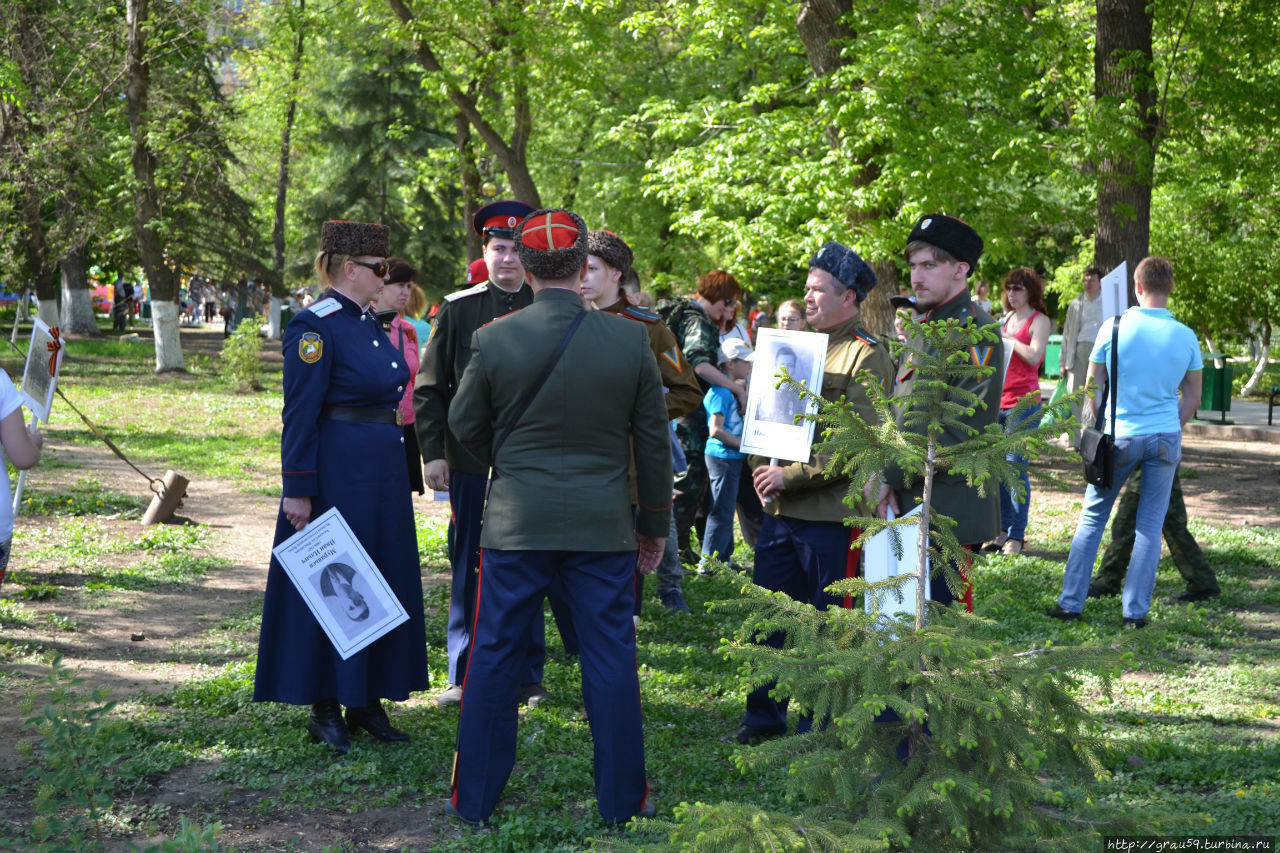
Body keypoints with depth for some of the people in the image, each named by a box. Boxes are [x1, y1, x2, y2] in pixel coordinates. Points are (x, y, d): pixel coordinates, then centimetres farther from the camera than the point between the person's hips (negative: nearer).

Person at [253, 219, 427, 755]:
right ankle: (324, 710, 11)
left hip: (381, 476, 9)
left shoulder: (369, 322, 13)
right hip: (336, 476, -9)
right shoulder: (316, 326, -14)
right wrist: (298, 490, -18)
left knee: (382, 585, 12)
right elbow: (299, 414, -16)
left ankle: (367, 701, 22)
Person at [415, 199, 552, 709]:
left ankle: (526, 675, 18)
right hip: (470, 461, 0)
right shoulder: (457, 309, 4)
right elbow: (429, 388, 5)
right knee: (468, 567, 6)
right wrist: (433, 452, -3)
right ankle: (464, 676, 17)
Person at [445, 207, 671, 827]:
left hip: (515, 521, 0)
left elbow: (464, 425, 6)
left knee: (494, 657, 10)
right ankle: (622, 797, 18)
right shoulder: (630, 339, -5)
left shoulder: (492, 340, -7)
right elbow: (653, 441, 2)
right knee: (611, 659, 9)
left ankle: (473, 798, 20)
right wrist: (655, 522, 13)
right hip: (604, 525, 0)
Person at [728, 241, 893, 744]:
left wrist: (791, 476, -18)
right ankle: (764, 717, 25)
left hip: (831, 514, -7)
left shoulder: (866, 355, -9)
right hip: (780, 511, 7)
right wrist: (761, 468, 2)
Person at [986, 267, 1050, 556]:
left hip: (1023, 402, -7)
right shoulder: (1007, 319, 18)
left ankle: (1016, 536, -3)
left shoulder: (1039, 320, -3)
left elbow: (1034, 356, -16)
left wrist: (1008, 338, -8)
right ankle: (1003, 530, 15)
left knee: (1015, 467, -9)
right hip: (999, 401, 7)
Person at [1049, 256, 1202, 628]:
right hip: (1165, 437, 1)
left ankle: (1070, 603, 11)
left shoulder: (1113, 328, -6)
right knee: (1150, 526, 7)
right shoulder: (1186, 337, -2)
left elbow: (1093, 389, 2)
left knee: (1092, 518, 9)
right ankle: (1135, 611, 8)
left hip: (1119, 436, -1)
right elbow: (1192, 398, 6)